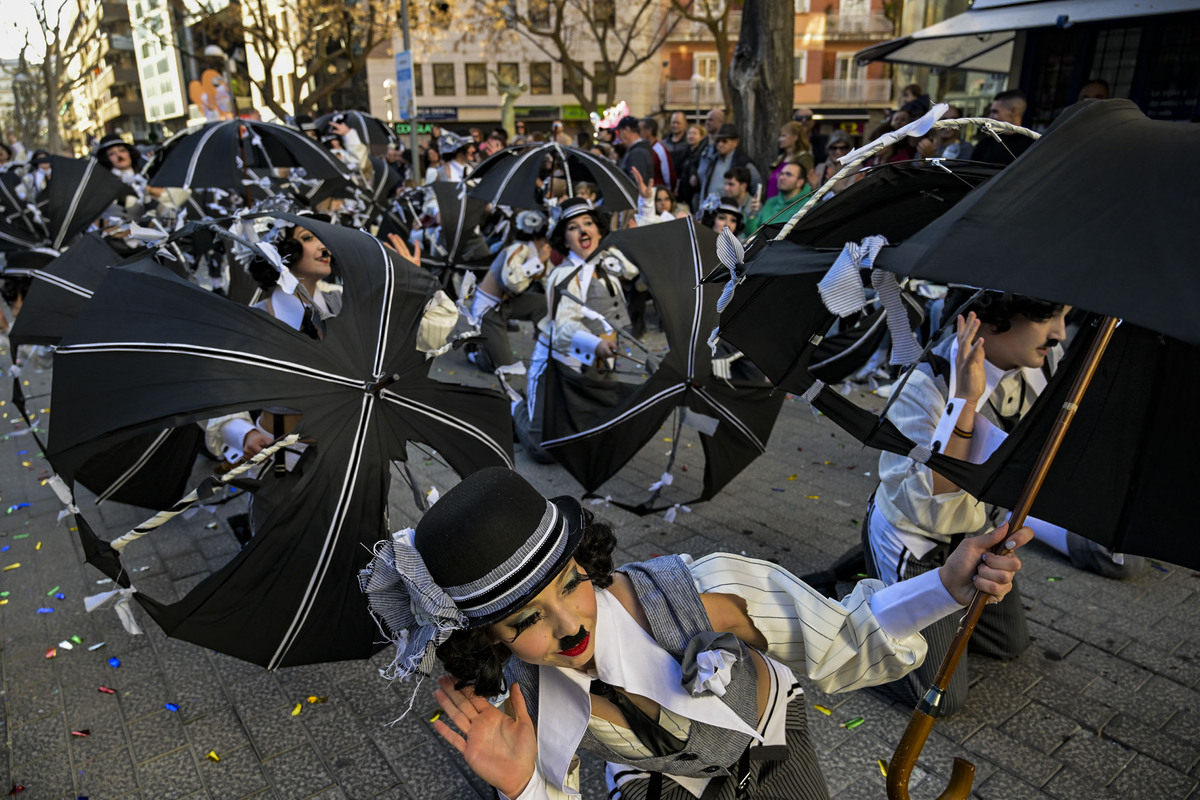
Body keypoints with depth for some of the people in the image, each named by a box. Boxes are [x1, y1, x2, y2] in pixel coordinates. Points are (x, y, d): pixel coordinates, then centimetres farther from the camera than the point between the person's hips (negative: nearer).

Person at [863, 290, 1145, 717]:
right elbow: (934, 511, -41)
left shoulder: (1045, 363, -14)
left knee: (1010, 644, 24)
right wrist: (964, 402, -47)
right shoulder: (925, 385, -35)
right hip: (912, 541, -7)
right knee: (941, 695, -1)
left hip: (979, 530, 7)